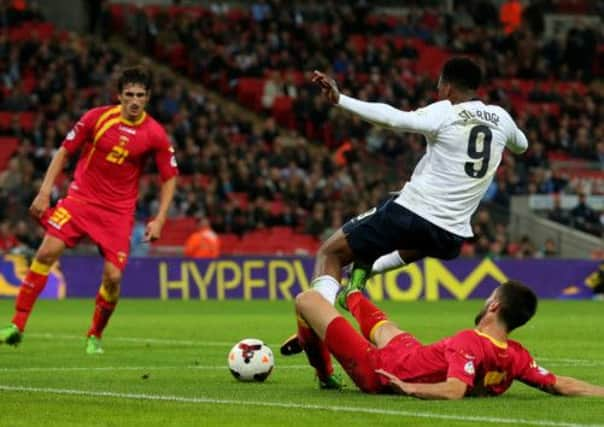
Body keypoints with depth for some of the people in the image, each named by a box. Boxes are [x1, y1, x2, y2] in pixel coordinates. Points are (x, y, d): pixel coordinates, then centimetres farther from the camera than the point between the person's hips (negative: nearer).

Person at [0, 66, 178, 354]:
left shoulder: (154, 134, -5)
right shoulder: (97, 118, -5)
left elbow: (169, 178, 5)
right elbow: (64, 151, 4)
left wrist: (159, 220, -4)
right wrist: (45, 192, -4)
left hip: (119, 211, 0)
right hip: (81, 198, 0)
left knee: (113, 277, -12)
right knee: (47, 252, -17)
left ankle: (94, 337, 14)